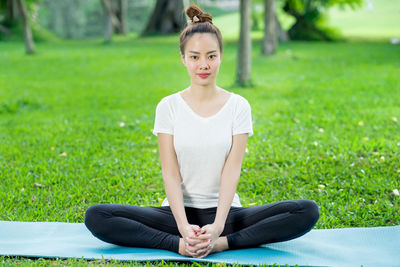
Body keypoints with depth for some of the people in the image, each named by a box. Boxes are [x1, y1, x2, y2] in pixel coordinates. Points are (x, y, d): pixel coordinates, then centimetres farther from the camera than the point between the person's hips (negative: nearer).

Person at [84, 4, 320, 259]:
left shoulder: (238, 106, -1)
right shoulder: (169, 107, -1)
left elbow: (232, 170, -9)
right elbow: (171, 173, -7)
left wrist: (217, 227, -24)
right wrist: (184, 227, -23)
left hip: (224, 211, 0)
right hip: (179, 211, 0)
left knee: (308, 211, -23)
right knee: (96, 217, -22)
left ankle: (222, 243, -28)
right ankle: (179, 244, -28)